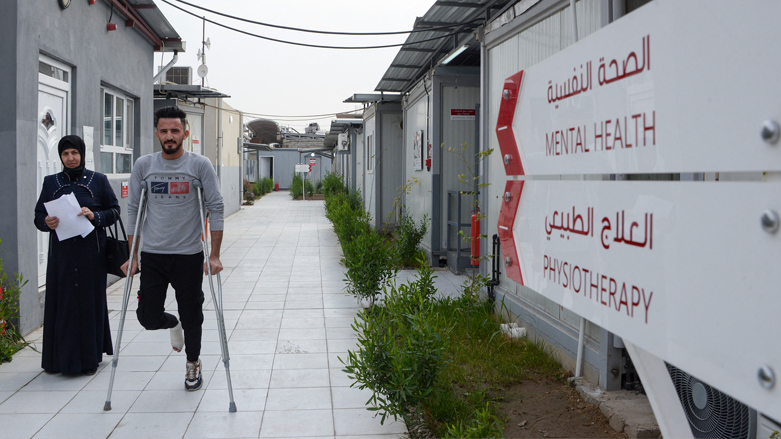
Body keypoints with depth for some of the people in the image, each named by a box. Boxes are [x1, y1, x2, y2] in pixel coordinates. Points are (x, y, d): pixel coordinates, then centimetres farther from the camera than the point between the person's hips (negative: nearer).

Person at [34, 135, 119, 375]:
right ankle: (61, 358, 12)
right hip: (61, 253, 2)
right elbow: (38, 215, 10)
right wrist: (47, 222, -12)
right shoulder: (51, 182, 10)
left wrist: (95, 216, -15)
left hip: (91, 252, -2)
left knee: (90, 300, 1)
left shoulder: (98, 180, 4)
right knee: (62, 301, 2)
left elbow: (114, 210, 3)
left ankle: (89, 357, 11)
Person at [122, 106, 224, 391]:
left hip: (189, 255, -2)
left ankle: (193, 364, 34)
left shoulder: (200, 165, -5)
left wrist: (214, 255, -8)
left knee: (191, 317, 8)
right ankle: (173, 324, 34)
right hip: (152, 255, 2)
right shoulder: (143, 166, 2)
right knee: (148, 318, -2)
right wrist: (133, 256, 4)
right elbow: (133, 210, 7)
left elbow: (215, 209, -4)